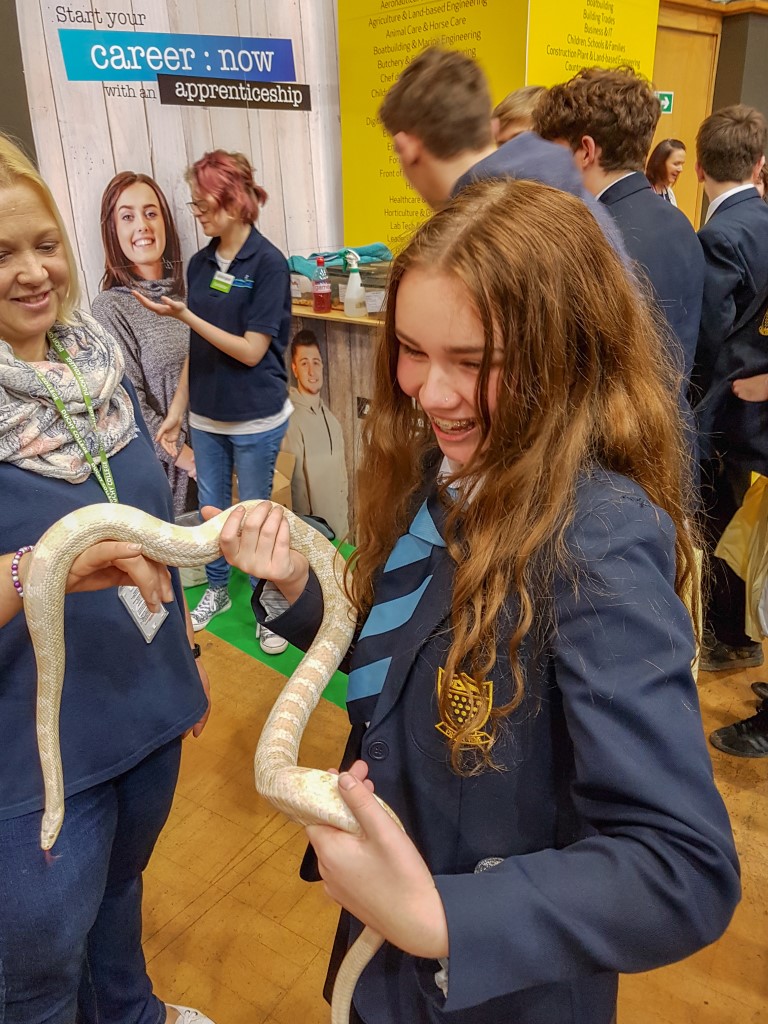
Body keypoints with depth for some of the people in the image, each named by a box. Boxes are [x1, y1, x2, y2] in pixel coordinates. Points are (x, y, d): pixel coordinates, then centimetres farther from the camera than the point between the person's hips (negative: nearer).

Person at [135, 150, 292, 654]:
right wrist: (178, 409, 8)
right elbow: (197, 347, 9)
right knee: (211, 508, 17)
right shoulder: (200, 263, 5)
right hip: (207, 415, 6)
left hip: (255, 418, -5)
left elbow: (251, 350, -16)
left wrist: (183, 314, -19)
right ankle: (217, 589, 38)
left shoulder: (268, 263, -13)